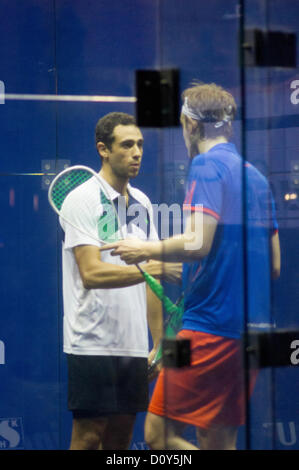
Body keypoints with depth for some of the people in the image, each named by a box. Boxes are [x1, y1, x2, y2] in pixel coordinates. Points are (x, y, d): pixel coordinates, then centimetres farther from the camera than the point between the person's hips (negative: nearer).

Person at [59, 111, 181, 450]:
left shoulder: (141, 203, 14)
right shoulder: (81, 200, -9)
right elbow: (91, 273, -20)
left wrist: (159, 342, 13)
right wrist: (154, 268, -27)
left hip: (133, 344, 7)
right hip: (92, 343, -7)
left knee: (120, 436, 8)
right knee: (88, 435, -5)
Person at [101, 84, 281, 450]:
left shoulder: (207, 165, -7)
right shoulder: (255, 175, 16)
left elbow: (199, 243, -20)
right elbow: (274, 265, 19)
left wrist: (147, 249, -3)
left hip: (210, 324, -8)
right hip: (251, 328, 9)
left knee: (158, 433, -8)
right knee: (217, 442, 10)